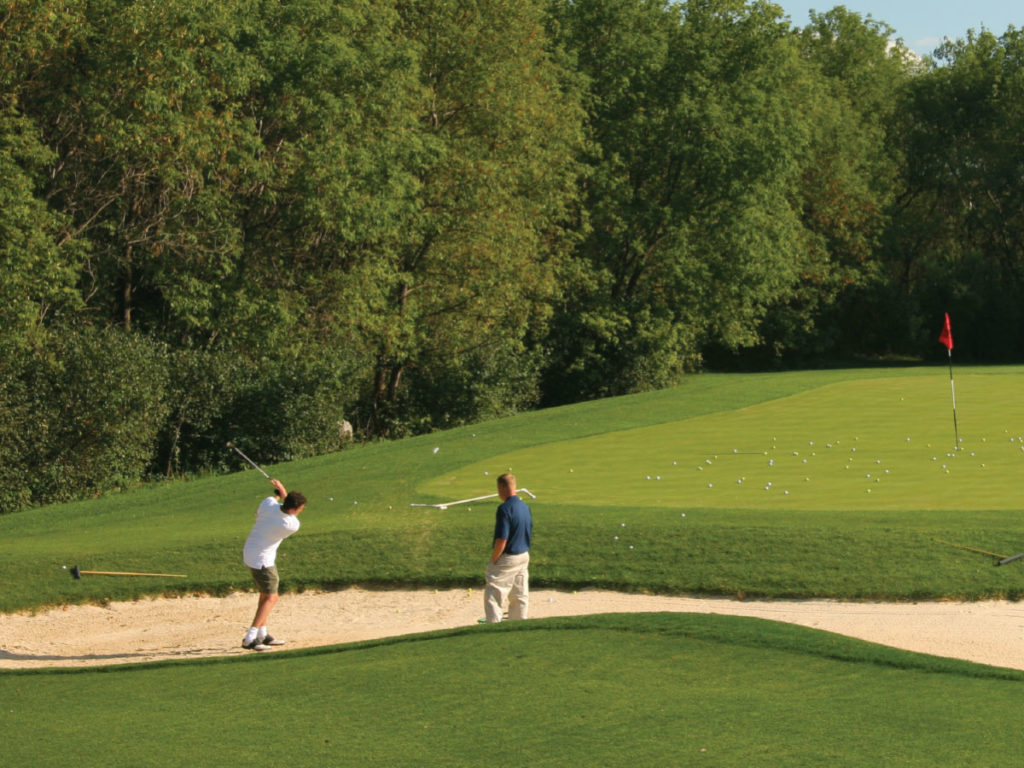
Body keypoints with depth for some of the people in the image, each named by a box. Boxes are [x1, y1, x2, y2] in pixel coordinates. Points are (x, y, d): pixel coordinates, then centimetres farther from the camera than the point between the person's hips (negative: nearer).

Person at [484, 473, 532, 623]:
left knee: (493, 595, -4)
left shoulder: (505, 509, -19)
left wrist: (493, 559, -12)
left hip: (507, 558, -9)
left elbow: (502, 539, -22)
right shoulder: (525, 507, 7)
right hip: (524, 557, 9)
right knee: (520, 596, 14)